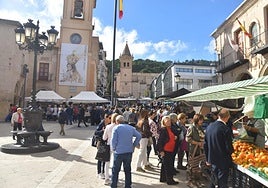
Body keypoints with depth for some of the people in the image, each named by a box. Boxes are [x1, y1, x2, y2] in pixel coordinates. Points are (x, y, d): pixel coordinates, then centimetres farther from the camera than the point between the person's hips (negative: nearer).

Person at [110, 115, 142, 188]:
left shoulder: (116, 128, -8)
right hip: (129, 151, 4)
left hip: (119, 152, -4)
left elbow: (113, 140, -13)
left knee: (115, 170, 9)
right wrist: (134, 144, 8)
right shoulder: (131, 128, 6)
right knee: (128, 170, 16)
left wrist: (113, 148, 4)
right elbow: (139, 136, 2)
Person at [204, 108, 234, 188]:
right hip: (223, 161, -6)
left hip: (213, 160, 6)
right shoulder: (225, 129, -21)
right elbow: (229, 148, -18)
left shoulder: (209, 126, -1)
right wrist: (231, 151, 7)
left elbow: (205, 145, 5)